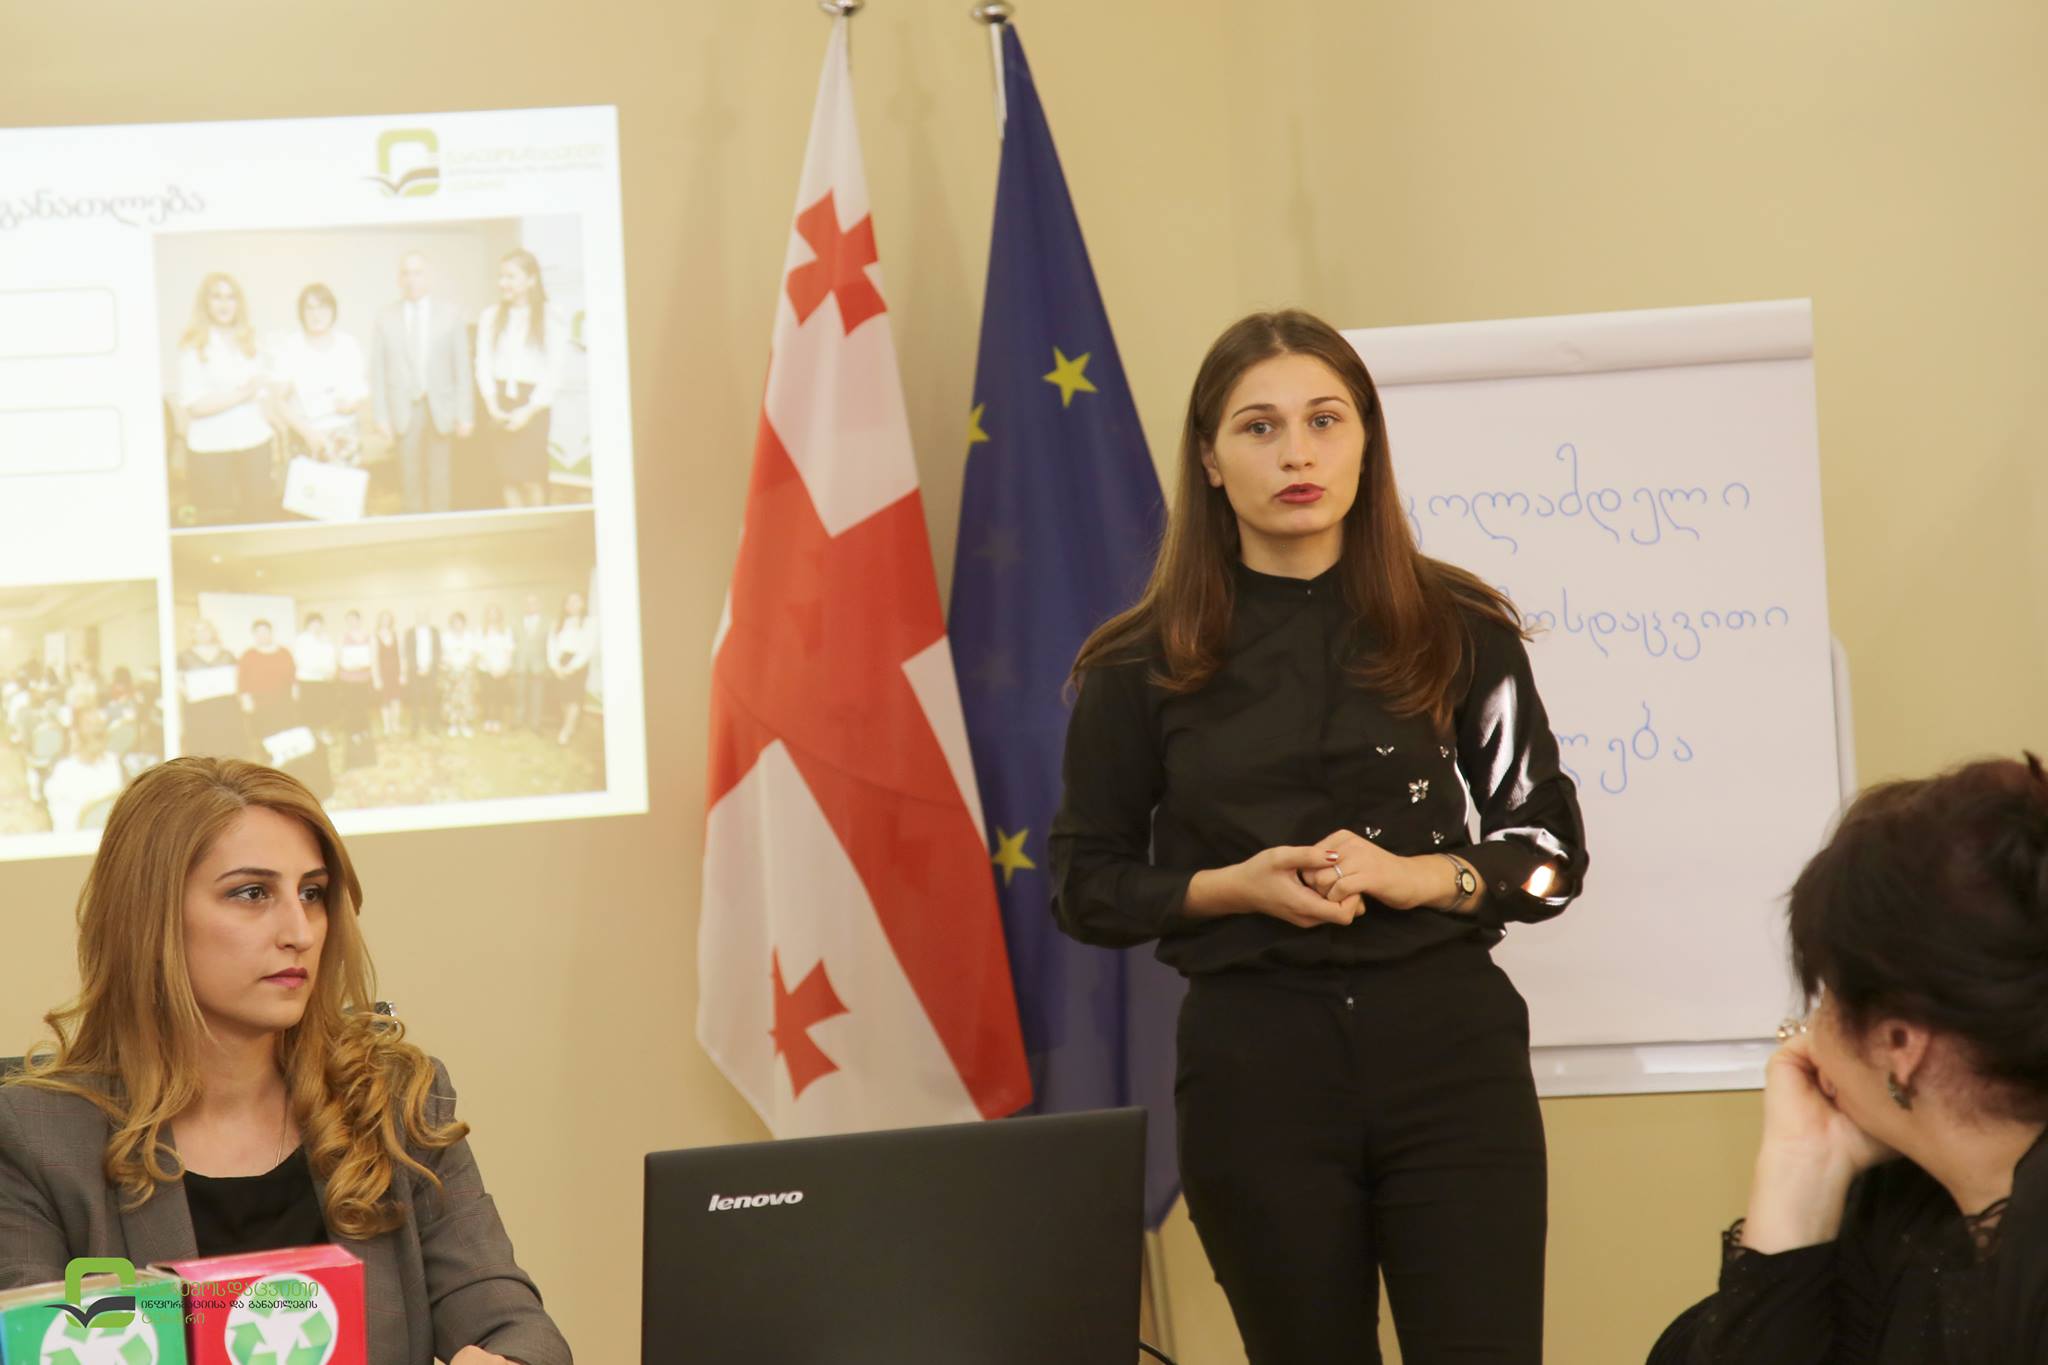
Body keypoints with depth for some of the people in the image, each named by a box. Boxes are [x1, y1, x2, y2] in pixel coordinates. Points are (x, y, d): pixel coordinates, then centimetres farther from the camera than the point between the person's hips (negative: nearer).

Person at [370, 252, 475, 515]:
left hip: (441, 411, 0)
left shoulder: (449, 315, 6)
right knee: (412, 482, 0)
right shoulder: (387, 321, 5)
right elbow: (378, 373, 4)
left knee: (440, 482, -4)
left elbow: (462, 369, 4)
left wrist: (465, 415, -1)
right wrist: (382, 417, -3)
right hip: (405, 411, 0)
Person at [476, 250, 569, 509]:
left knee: (531, 478, -7)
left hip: (532, 406, -3)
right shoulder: (490, 317, 9)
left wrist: (529, 411, -11)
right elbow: (483, 363, 6)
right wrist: (493, 406, -5)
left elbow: (554, 371, -4)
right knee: (509, 477, 0)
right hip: (500, 403, 3)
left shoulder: (550, 321, 0)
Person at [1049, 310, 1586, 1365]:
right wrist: (1236, 887, -11)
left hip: (1446, 1046, 0)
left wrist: (1420, 876, -11)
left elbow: (1551, 850, 8)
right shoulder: (1143, 669, 2)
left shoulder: (1457, 632, 4)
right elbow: (1086, 889, 7)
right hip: (1255, 1064, 0)